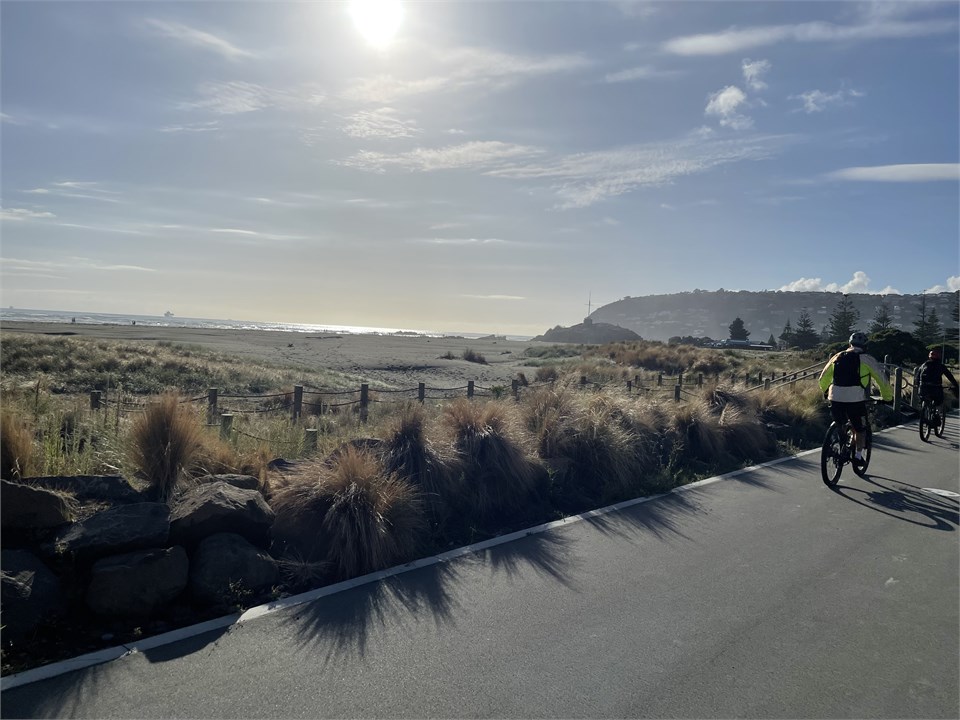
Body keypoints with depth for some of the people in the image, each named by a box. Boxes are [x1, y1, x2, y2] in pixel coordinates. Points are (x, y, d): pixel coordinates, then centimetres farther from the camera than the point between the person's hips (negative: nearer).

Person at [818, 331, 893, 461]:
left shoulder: (838, 356, 18)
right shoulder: (867, 359, 8)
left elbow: (823, 377, 26)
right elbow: (881, 379, 11)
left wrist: (825, 391, 42)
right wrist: (887, 397, 24)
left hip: (835, 398, 2)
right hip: (856, 399, -2)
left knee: (839, 426, 23)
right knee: (860, 428, 15)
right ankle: (858, 455, 14)